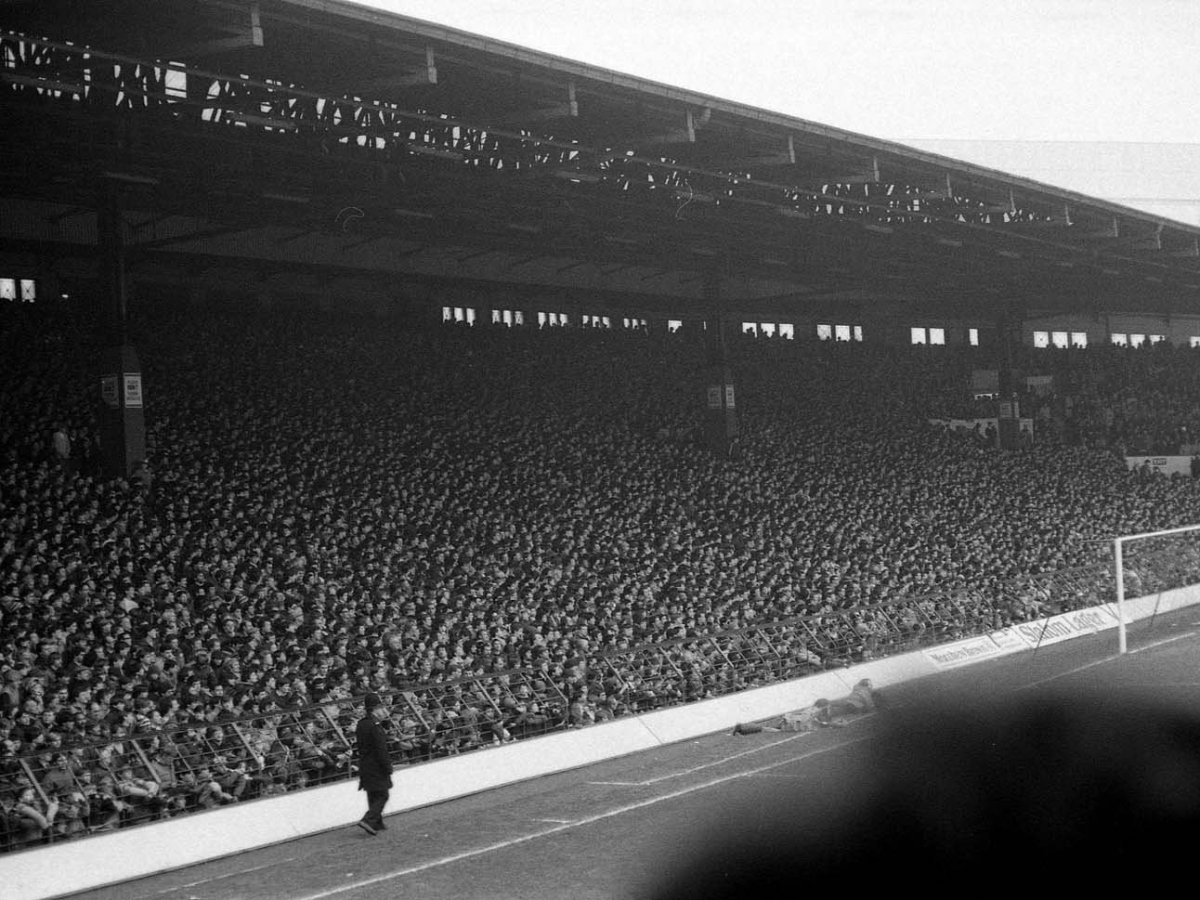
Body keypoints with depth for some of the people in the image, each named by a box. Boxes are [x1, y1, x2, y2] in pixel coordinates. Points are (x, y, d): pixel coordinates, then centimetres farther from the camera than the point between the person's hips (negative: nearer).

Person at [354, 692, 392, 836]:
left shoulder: (360, 724, 8)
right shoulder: (375, 726, -20)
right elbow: (381, 750, -20)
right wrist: (388, 769, -14)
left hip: (364, 765, 9)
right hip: (376, 767, -9)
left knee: (373, 796, 16)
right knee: (382, 796, -1)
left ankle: (377, 823, 20)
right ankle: (368, 820, -12)